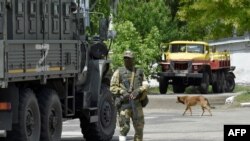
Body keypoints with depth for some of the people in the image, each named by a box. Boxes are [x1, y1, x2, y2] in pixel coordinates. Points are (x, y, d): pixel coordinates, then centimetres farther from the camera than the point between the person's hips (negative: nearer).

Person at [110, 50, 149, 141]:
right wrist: (122, 92, -16)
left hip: (137, 104, 3)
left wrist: (138, 90, -16)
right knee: (124, 127, -9)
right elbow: (113, 87, 1)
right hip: (124, 103, -3)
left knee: (139, 127, 6)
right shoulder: (119, 72, 6)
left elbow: (145, 85, 5)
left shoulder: (139, 72, 15)